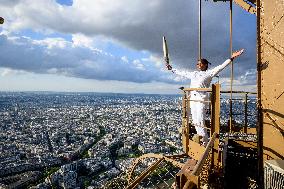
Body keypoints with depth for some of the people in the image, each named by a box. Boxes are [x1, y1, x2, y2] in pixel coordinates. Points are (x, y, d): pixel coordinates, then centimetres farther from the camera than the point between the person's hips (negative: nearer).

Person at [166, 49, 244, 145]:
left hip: (202, 98, -6)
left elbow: (221, 67, -3)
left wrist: (231, 58, -12)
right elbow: (181, 72, 31)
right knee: (195, 120, 6)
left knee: (200, 120, -12)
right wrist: (171, 69, 36)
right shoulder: (193, 74, 22)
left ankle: (205, 142, -2)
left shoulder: (209, 73, 7)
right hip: (192, 98, 6)